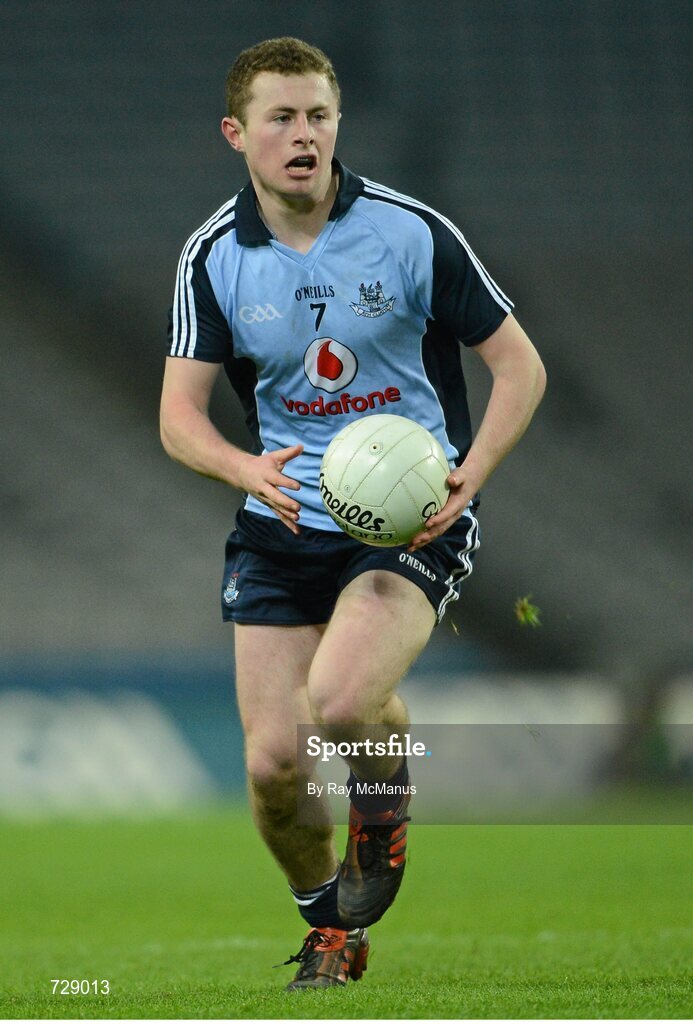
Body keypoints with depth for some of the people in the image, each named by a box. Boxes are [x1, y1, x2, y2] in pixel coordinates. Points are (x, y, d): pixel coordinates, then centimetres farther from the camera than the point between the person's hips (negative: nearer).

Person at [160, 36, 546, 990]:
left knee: (338, 702, -29)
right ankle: (332, 929, 25)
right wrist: (247, 468, -23)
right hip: (284, 521, 3)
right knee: (274, 763, -5)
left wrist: (464, 481, -17)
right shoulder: (214, 256, -1)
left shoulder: (413, 232, -8)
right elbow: (180, 414, -1)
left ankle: (384, 817, 7)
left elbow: (520, 366, -2)